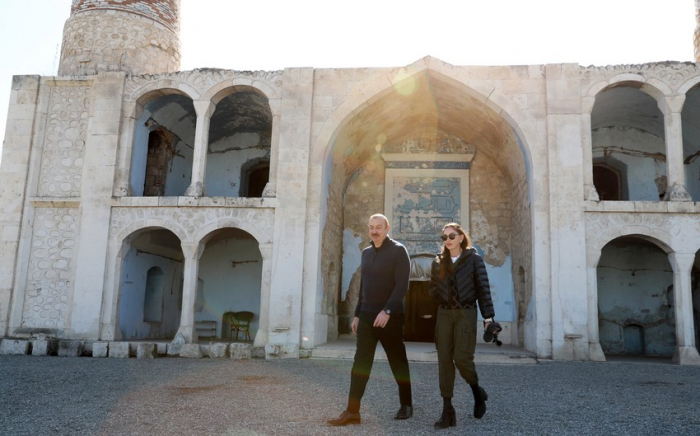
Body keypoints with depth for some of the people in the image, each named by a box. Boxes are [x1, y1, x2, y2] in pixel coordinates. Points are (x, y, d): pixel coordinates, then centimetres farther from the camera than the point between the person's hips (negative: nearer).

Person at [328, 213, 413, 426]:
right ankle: (352, 411, -1)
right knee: (360, 363, -1)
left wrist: (387, 311, -24)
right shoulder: (366, 253, 13)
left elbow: (402, 285, -16)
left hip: (390, 316, -5)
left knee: (398, 362, 7)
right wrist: (357, 314, 15)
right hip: (367, 316, 5)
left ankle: (406, 404, 25)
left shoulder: (398, 251, -7)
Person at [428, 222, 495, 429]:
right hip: (444, 314, 4)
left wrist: (488, 316, -9)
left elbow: (483, 288, -3)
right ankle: (447, 411, 2)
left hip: (466, 313, -4)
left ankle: (477, 392, 20)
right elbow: (432, 288, 18)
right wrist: (442, 297, -3)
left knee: (462, 357, -12)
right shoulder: (438, 262, 10)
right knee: (444, 360, -2)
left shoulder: (473, 259, 0)